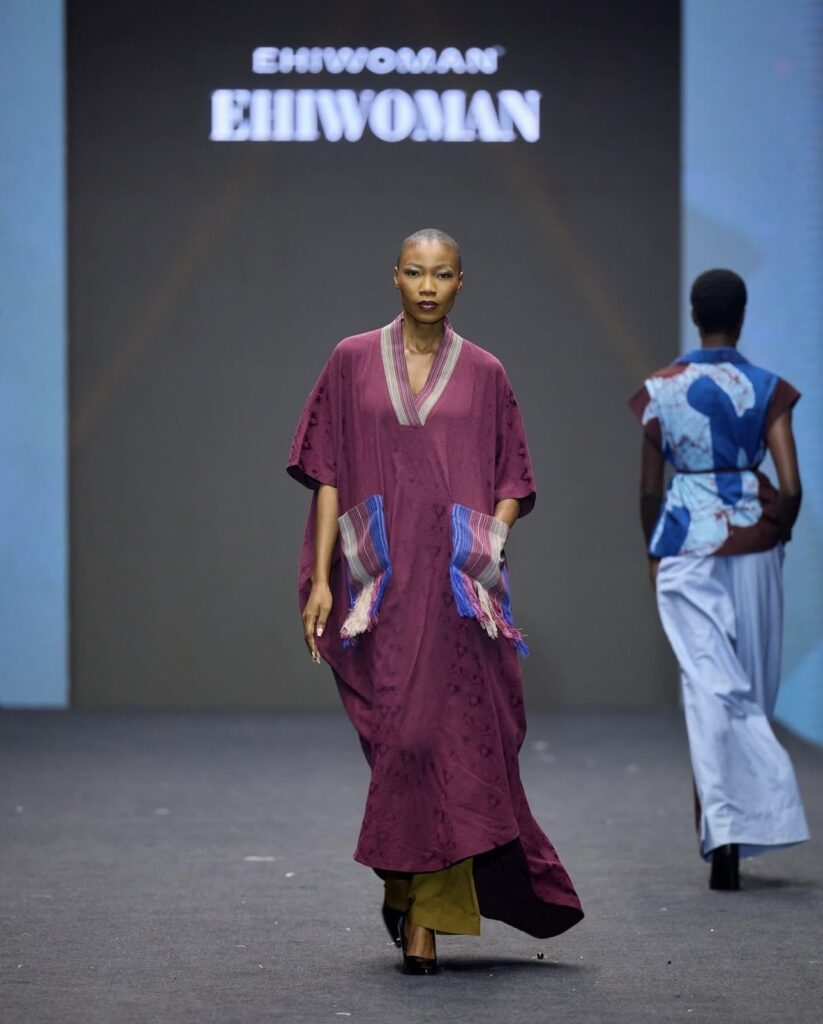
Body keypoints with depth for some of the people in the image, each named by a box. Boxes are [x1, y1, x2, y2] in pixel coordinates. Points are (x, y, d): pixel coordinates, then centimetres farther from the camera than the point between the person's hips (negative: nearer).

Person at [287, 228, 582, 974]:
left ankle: (421, 917, -2)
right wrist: (320, 577, -2)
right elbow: (328, 475, 5)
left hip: (456, 586, 0)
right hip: (379, 582, 0)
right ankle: (416, 896, 22)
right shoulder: (353, 362, 6)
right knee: (399, 738, -1)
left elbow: (512, 484, 10)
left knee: (448, 741, -7)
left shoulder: (484, 375, 7)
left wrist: (489, 554, -6)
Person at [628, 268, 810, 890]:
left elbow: (649, 489, 3)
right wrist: (778, 534, 10)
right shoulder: (767, 390, -4)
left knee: (711, 685, -5)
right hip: (752, 541, 0)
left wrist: (655, 553, 17)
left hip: (687, 542, 0)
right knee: (752, 685, 15)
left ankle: (724, 837, -17)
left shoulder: (659, 391, -1)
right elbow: (791, 486, -9)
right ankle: (725, 832, 22)